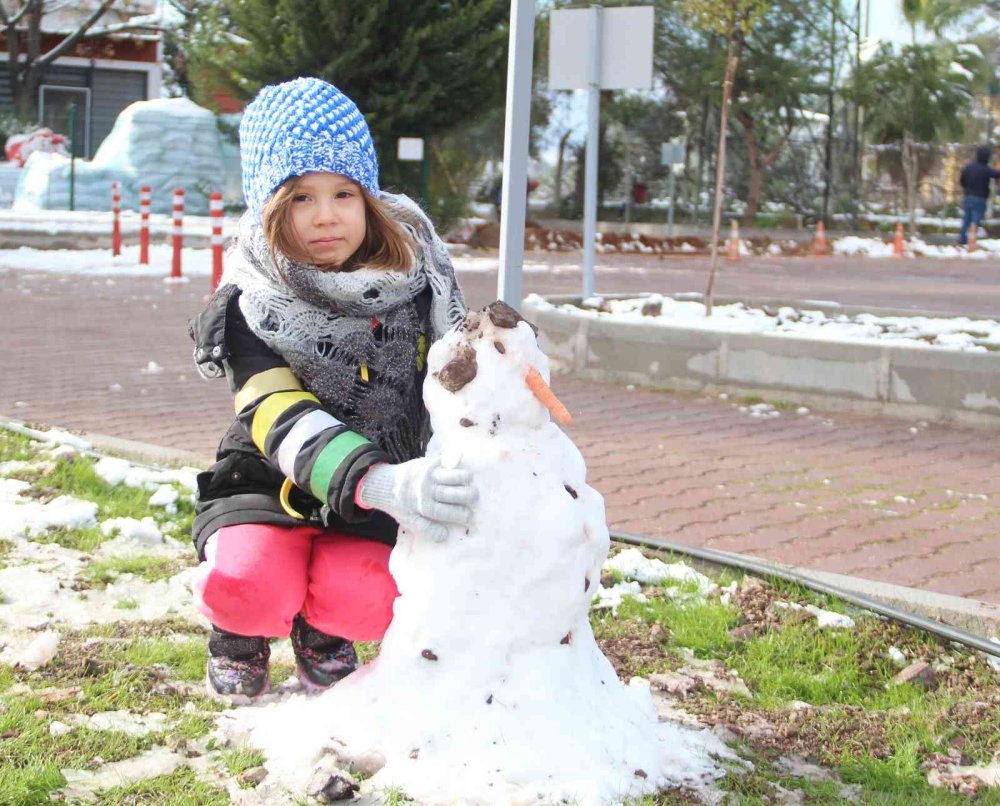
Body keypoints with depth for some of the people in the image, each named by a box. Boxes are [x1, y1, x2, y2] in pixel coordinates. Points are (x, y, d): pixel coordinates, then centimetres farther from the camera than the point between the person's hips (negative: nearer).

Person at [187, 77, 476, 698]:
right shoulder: (249, 308, -14)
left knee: (363, 600, -28)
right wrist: (380, 483, -48)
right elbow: (286, 424, -29)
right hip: (273, 487, -1)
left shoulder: (414, 280, -7)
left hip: (378, 506, 2)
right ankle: (242, 631, 7)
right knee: (248, 586, -32)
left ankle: (323, 633, 11)